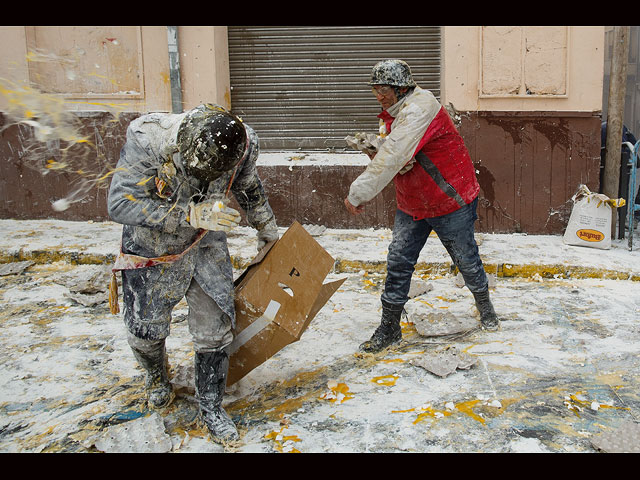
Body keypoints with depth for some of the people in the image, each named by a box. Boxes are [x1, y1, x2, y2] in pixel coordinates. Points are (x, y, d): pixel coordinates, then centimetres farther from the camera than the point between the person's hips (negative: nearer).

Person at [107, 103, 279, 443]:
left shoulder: (242, 143, -22)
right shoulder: (147, 138, -33)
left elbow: (249, 187, 1)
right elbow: (120, 204, -35)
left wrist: (267, 229, 17)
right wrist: (192, 214, -43)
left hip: (207, 246, 2)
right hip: (153, 247, -1)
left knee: (214, 330, 4)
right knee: (145, 329, 12)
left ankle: (211, 407, 27)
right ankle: (157, 377, 47)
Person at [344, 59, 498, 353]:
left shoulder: (419, 109, -26)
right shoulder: (392, 115, 4)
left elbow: (393, 156, -35)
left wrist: (358, 192, -36)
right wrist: (370, 148, -13)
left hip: (450, 202, -7)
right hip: (411, 205, 7)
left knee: (466, 260, 11)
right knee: (398, 262, 2)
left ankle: (484, 305, 39)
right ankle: (389, 328, 12)